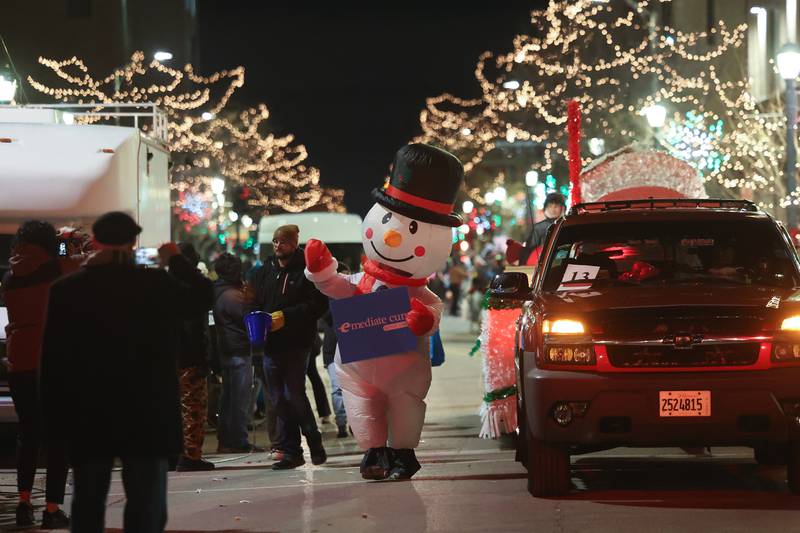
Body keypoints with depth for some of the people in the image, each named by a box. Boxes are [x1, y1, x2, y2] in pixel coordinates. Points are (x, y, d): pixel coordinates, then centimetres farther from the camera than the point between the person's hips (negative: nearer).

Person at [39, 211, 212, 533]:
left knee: (87, 506, 13)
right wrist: (176, 261, 25)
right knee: (146, 506, 1)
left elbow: (51, 358, -2)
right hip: (147, 413, -2)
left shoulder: (66, 289, -4)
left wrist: (54, 419, 5)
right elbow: (199, 299, 11)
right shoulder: (157, 284, -8)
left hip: (86, 416, 2)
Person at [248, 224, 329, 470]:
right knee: (279, 400, 6)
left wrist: (285, 316, -16)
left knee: (294, 395, -7)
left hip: (296, 345, -6)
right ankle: (290, 451, 12)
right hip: (271, 346, 6)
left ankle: (315, 443, 12)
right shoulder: (264, 272, 15)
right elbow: (254, 303, 19)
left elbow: (317, 304, -11)